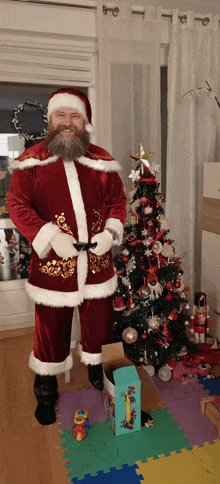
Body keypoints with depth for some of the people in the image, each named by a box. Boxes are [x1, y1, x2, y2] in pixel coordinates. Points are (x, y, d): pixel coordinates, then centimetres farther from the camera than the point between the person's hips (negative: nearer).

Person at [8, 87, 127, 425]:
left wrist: (111, 232, -9)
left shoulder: (101, 160, 5)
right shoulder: (31, 160, -2)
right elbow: (18, 205, -5)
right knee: (51, 330, 13)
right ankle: (46, 394, 39)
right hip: (52, 265, -2)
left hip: (97, 264, 3)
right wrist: (50, 236, -18)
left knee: (99, 326, 16)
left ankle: (100, 382, 44)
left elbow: (117, 199, 10)